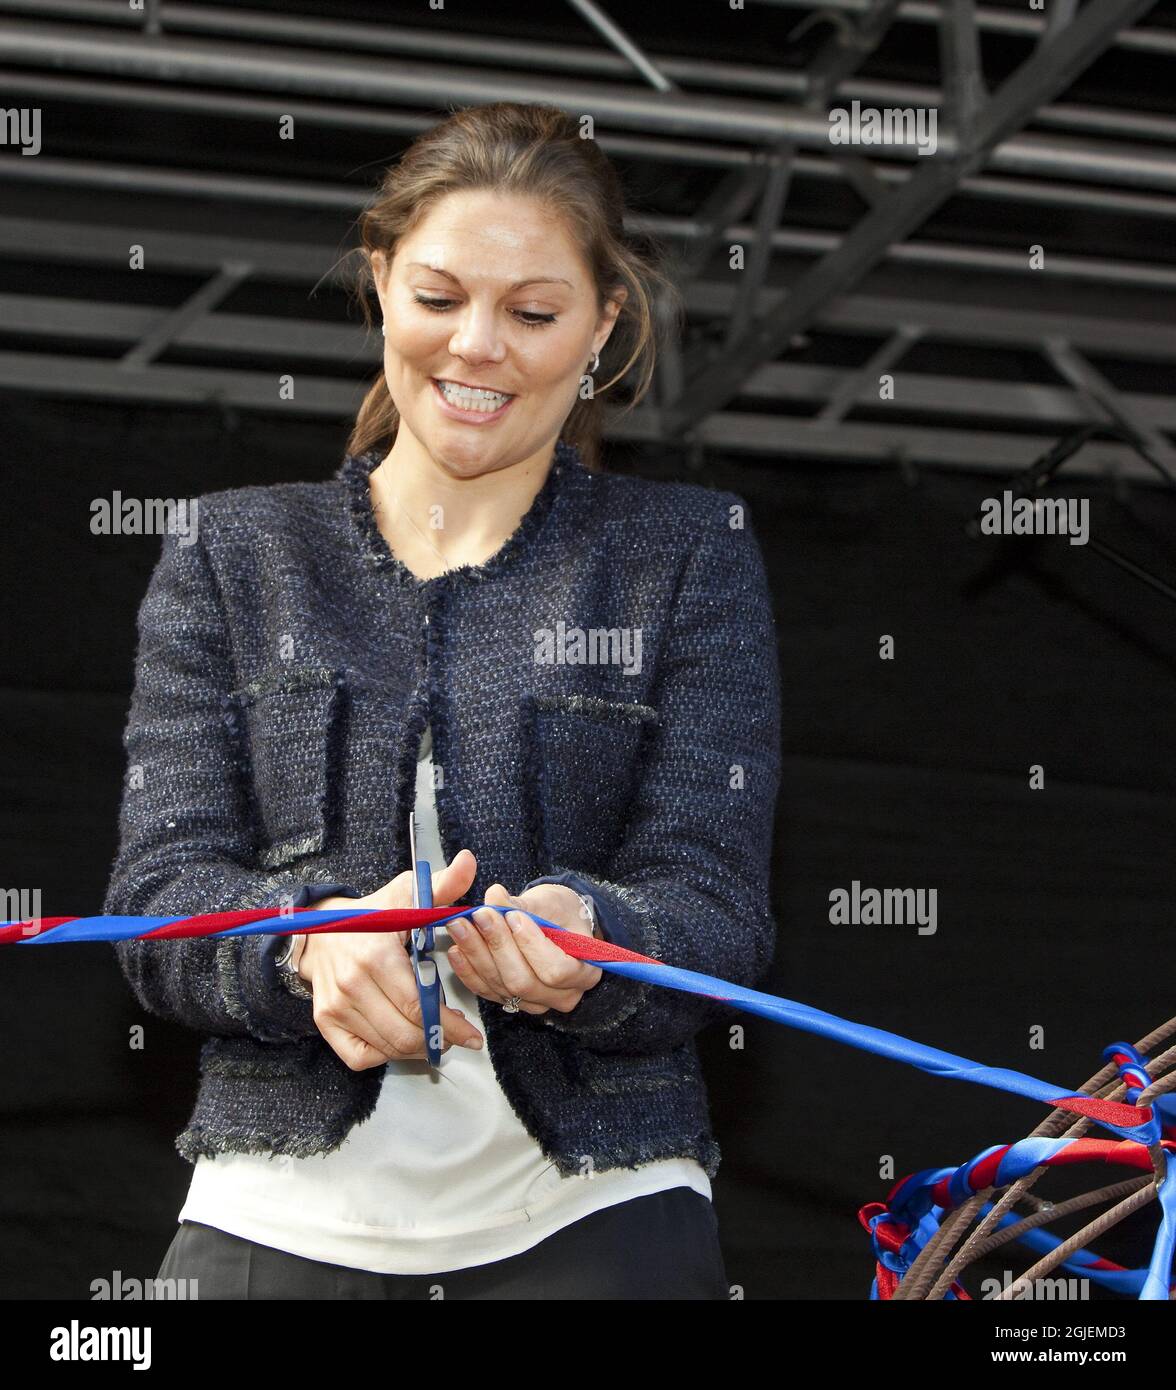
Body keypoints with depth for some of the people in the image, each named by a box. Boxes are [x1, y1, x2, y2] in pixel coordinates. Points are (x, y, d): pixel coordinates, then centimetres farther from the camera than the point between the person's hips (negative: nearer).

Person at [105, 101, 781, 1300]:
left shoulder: (693, 558, 9)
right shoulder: (233, 555, 11)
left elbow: (715, 907, 1)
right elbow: (159, 894, 3)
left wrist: (581, 942, -21)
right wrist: (308, 944, -19)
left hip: (587, 1203, -1)